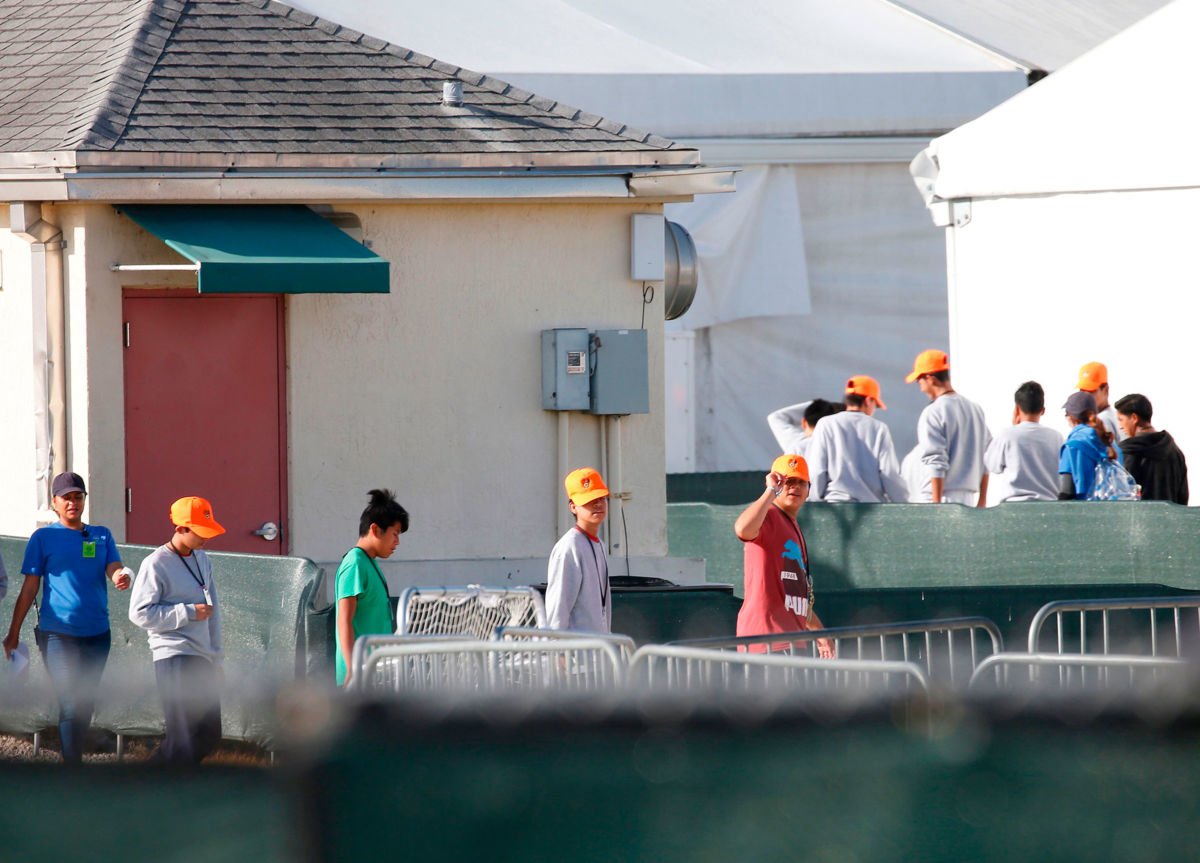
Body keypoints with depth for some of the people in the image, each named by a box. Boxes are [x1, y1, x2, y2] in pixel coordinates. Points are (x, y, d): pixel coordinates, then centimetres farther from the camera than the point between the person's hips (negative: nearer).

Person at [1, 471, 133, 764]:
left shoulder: (101, 536, 12)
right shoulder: (44, 537, 3)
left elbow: (114, 569, -1)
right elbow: (29, 588, 3)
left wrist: (122, 576, -26)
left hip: (97, 633, 4)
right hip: (58, 633, -4)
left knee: (85, 705, 11)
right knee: (70, 705, -12)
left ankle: (73, 760, 23)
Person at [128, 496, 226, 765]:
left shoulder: (202, 560, 14)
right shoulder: (156, 564, -10)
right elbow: (140, 612, -15)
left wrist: (216, 658, 15)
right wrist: (188, 612, -17)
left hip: (203, 659, 8)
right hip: (174, 657, -8)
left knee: (209, 733, 9)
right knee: (183, 734, -11)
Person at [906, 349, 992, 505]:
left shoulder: (932, 413, -11)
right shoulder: (976, 410, 13)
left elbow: (936, 464, -16)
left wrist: (936, 505, -16)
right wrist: (982, 501, 19)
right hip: (968, 498, 7)